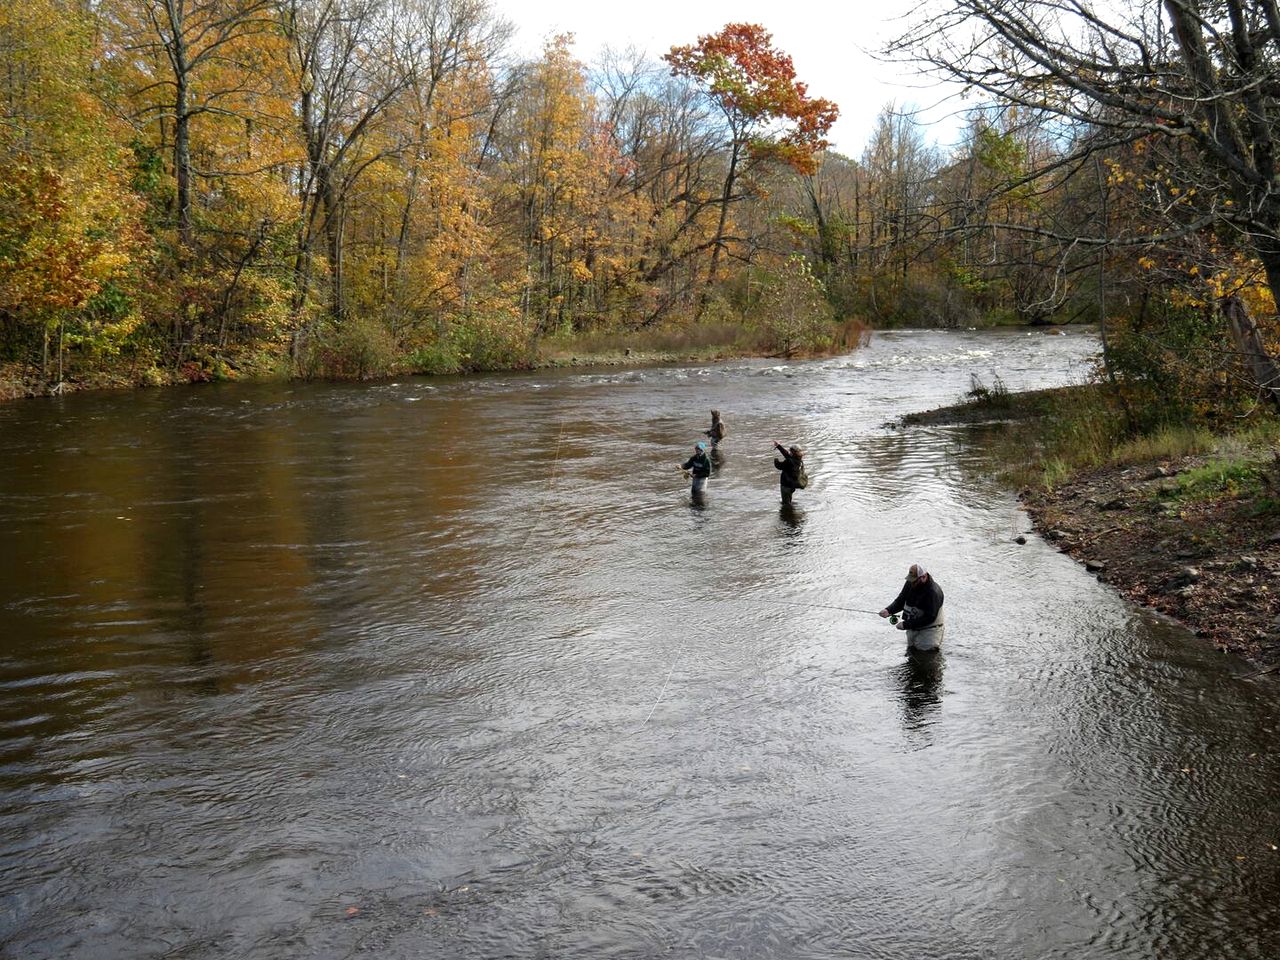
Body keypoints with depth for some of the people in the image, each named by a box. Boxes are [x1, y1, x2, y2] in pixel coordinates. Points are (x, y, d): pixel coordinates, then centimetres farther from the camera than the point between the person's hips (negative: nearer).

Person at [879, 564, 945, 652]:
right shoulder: (910, 584, -3)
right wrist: (888, 610, -16)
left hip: (928, 628, -7)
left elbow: (929, 618, -26)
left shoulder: (933, 592, -25)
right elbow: (900, 601, 5)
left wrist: (906, 625, -27)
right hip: (912, 628, 7)